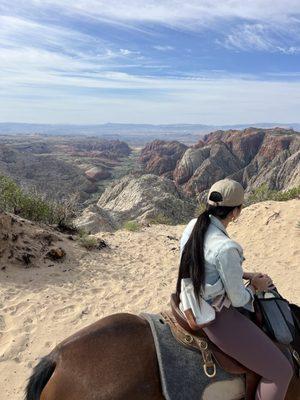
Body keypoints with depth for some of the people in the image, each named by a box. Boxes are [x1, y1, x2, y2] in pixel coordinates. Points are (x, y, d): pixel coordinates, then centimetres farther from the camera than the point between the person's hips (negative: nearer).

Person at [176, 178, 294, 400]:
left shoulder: (193, 225, -6)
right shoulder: (225, 248, -31)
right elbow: (238, 298, -18)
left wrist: (247, 275, 10)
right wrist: (256, 285, 3)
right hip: (217, 317, -9)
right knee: (281, 371, 6)